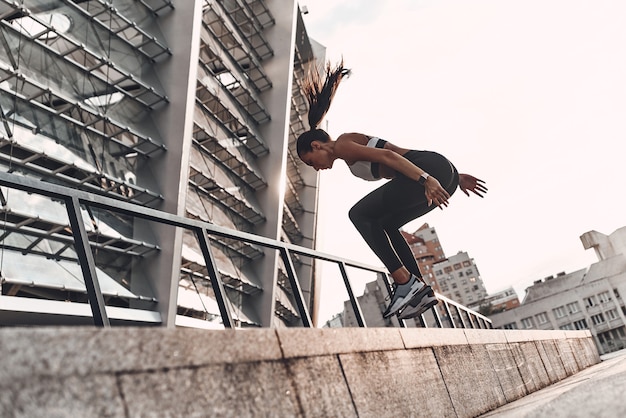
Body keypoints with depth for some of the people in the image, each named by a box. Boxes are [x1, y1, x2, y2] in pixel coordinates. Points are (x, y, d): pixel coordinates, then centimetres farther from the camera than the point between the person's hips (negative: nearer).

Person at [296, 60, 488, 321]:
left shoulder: (342, 145, 1)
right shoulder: (356, 147, 28)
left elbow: (387, 156, -15)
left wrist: (425, 179, -26)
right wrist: (456, 177, 25)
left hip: (432, 167, -10)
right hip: (441, 172, 10)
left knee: (360, 214, -4)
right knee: (384, 224, 20)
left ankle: (405, 281, -11)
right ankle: (421, 291, 15)